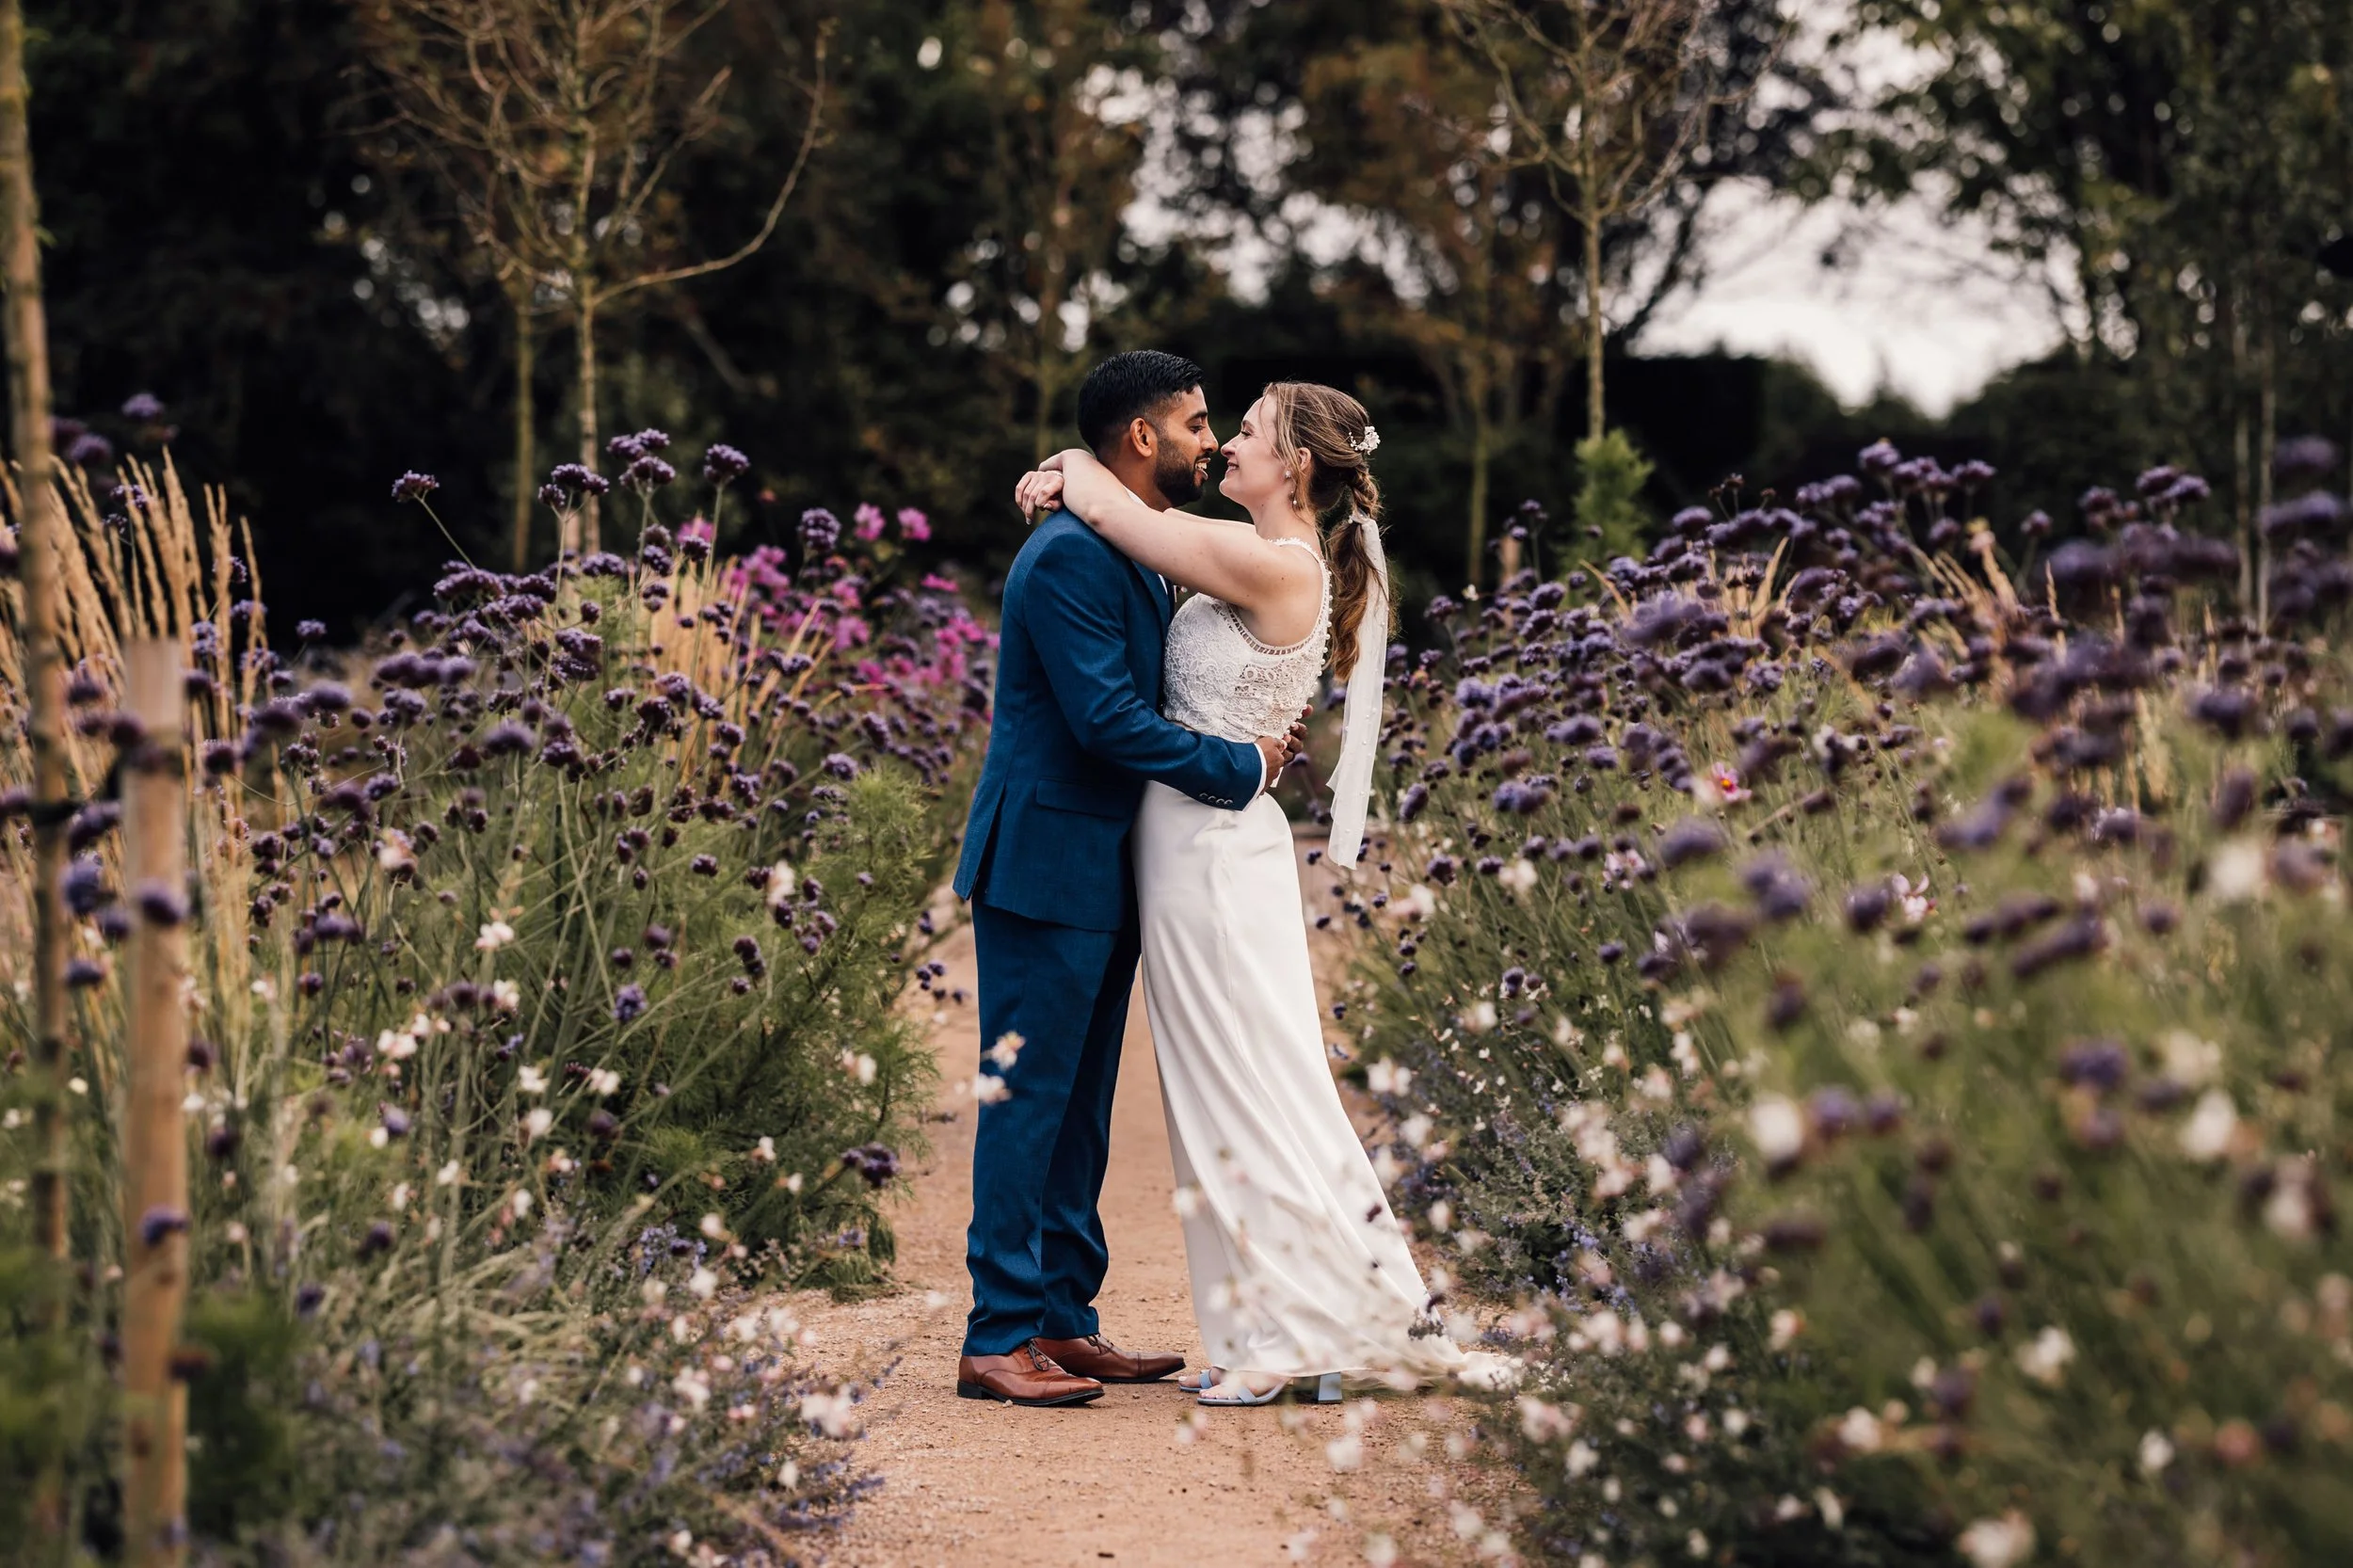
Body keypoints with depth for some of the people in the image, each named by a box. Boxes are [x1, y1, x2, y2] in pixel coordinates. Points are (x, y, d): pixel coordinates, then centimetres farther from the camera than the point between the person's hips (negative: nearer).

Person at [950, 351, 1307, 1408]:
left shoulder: (1132, 556, 16)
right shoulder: (1070, 556, -17)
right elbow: (1108, 719, -23)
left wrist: (1260, 739, 7)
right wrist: (1243, 766, -14)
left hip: (1102, 872, 10)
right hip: (1046, 869, -10)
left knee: (1079, 1109, 12)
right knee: (1030, 1101, -6)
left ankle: (1064, 1323, 19)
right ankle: (997, 1340, -1)